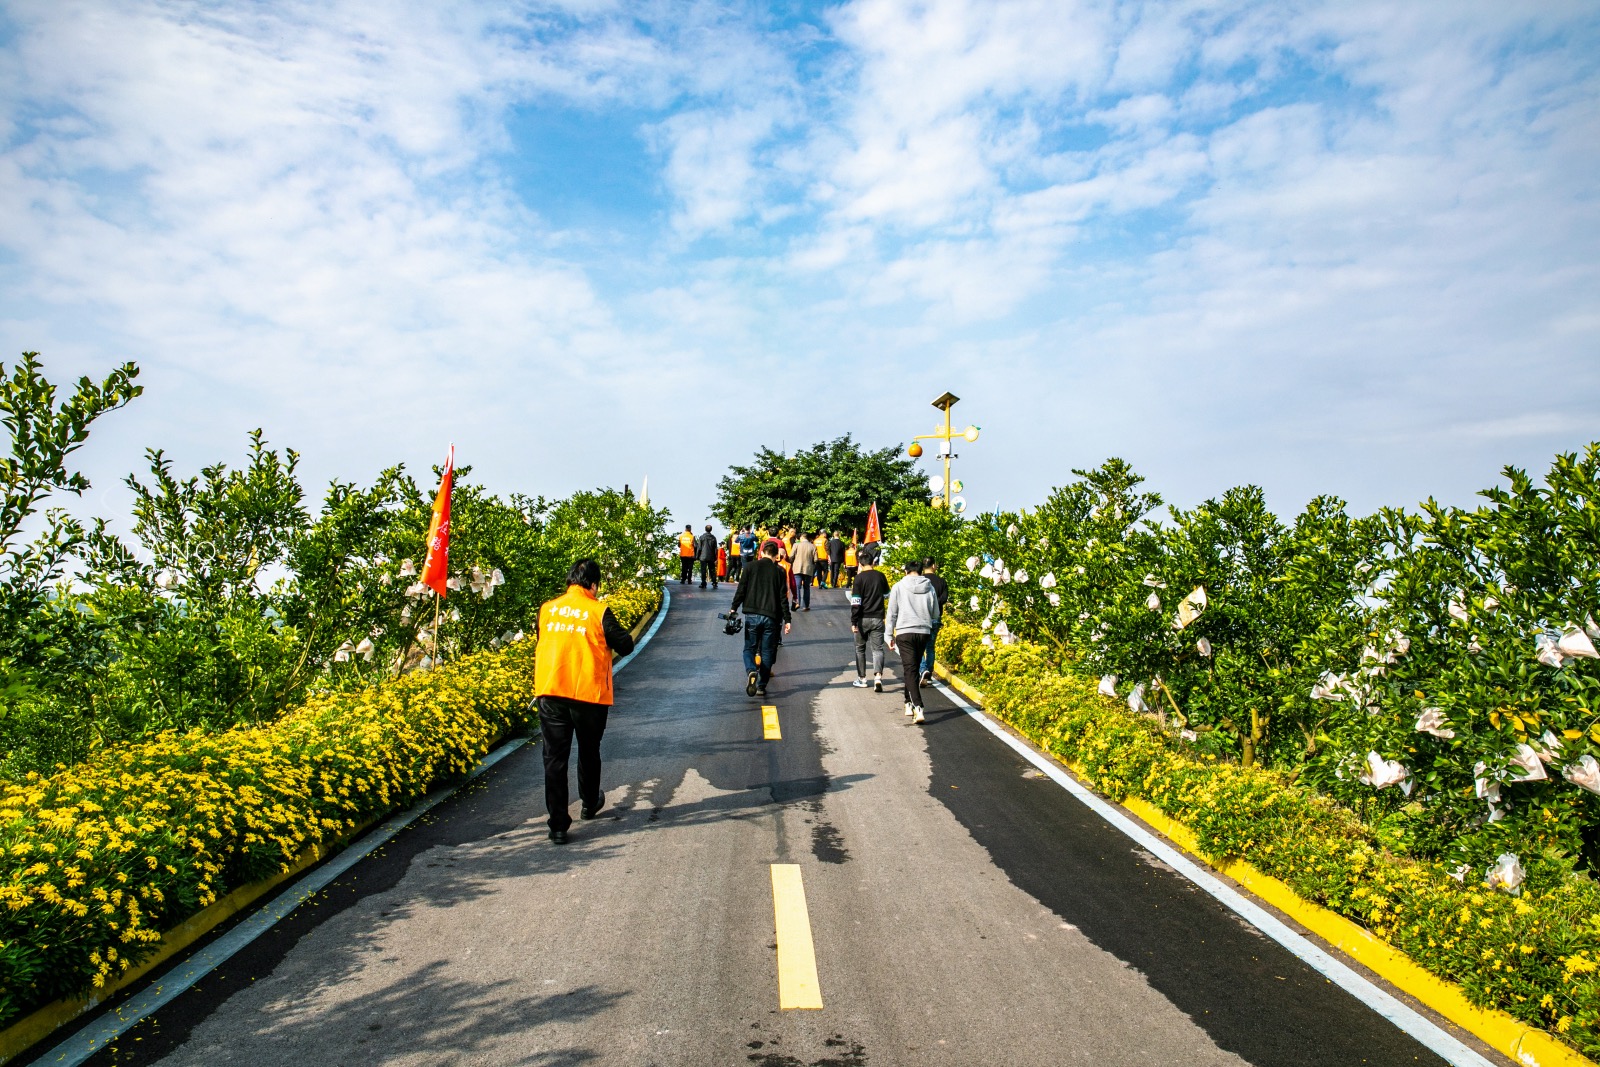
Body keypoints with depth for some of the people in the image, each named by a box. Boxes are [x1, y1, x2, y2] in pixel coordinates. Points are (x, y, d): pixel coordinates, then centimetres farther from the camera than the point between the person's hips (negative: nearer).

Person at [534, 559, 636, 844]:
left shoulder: (547, 609, 4)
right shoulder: (598, 611, -9)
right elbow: (625, 646, -4)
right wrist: (622, 633, 15)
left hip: (550, 692, 2)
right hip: (589, 693, -2)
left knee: (554, 757, 4)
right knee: (589, 752, 20)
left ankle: (558, 824, 1)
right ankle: (590, 803, 40)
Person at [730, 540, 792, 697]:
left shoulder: (750, 567, 2)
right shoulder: (779, 571, 2)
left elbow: (741, 590, -1)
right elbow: (783, 597, 1)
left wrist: (733, 609, 8)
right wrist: (787, 620, 4)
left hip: (751, 615, 0)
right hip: (771, 616, 0)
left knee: (749, 648, 10)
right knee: (767, 651, 10)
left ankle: (751, 671, -20)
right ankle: (762, 686, 8)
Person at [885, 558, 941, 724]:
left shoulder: (899, 587, -4)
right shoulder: (930, 588, 4)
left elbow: (892, 613, -1)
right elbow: (935, 614, 12)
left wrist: (889, 635, 7)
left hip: (904, 632, -3)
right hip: (924, 632, 4)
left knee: (910, 670, -6)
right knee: (915, 668, 19)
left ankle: (917, 708, -20)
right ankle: (909, 704, 28)